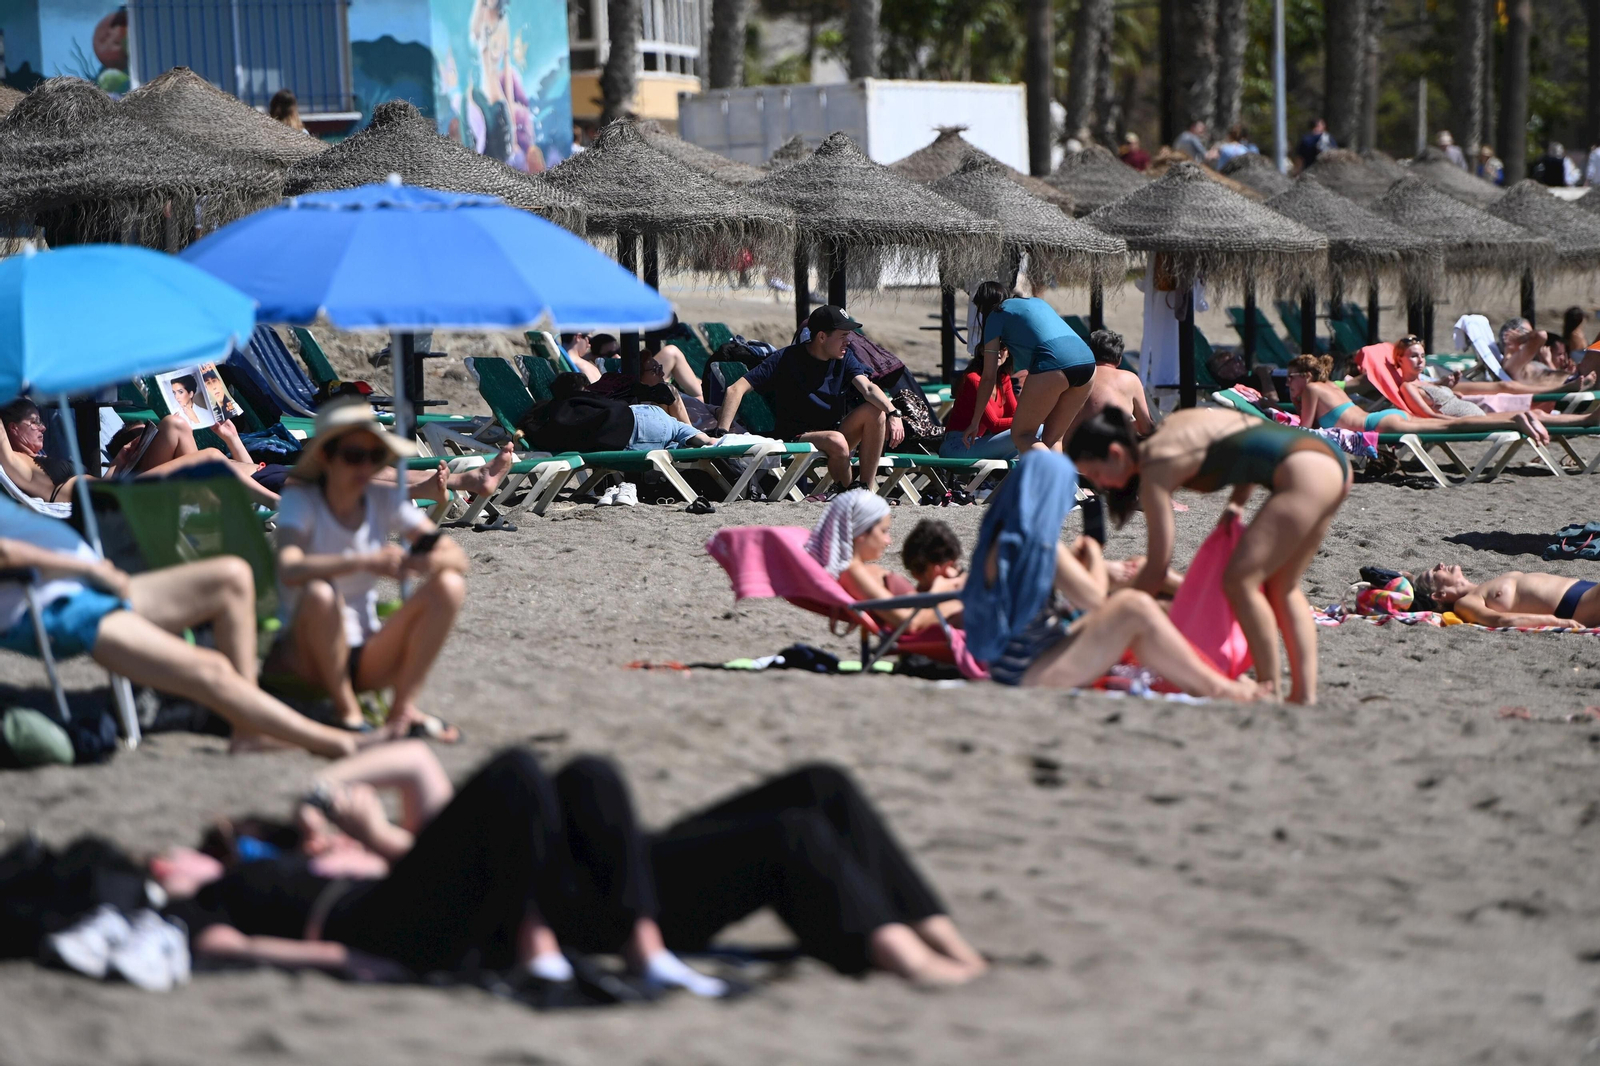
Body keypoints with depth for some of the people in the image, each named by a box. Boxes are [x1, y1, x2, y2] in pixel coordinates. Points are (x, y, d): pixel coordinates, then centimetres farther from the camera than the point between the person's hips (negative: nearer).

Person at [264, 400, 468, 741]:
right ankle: (346, 711, -21)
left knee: (449, 584, -15)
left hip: (363, 658, 4)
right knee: (320, 594, -36)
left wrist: (434, 560, -31)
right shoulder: (300, 501, -11)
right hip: (304, 655, -4)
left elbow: (459, 557, -6)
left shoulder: (383, 502, 1)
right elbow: (289, 570, -31)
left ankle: (404, 706, -13)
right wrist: (366, 562, -43)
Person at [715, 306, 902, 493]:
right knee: (836, 441, -36)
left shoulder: (845, 358, 3)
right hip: (798, 439, -5)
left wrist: (892, 413, -34)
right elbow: (736, 389, -17)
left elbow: (868, 388, -14)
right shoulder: (787, 359, -12)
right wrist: (721, 434, -28)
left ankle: (867, 488, -18)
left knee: (875, 411, -20)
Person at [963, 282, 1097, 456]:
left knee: (1021, 435, 5)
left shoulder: (996, 316, 16)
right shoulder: (1036, 302, 34)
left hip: (1052, 366, -6)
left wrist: (975, 423, 18)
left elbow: (989, 377, 13)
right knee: (1053, 438, 16)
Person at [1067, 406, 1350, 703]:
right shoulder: (1172, 426, 19)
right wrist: (1237, 503, 17)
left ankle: (1269, 689, -9)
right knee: (1282, 587, 16)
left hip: (1305, 475, -10)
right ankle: (1304, 694, 9)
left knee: (1239, 580, -10)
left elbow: (1157, 567, -5)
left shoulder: (1155, 470, -6)